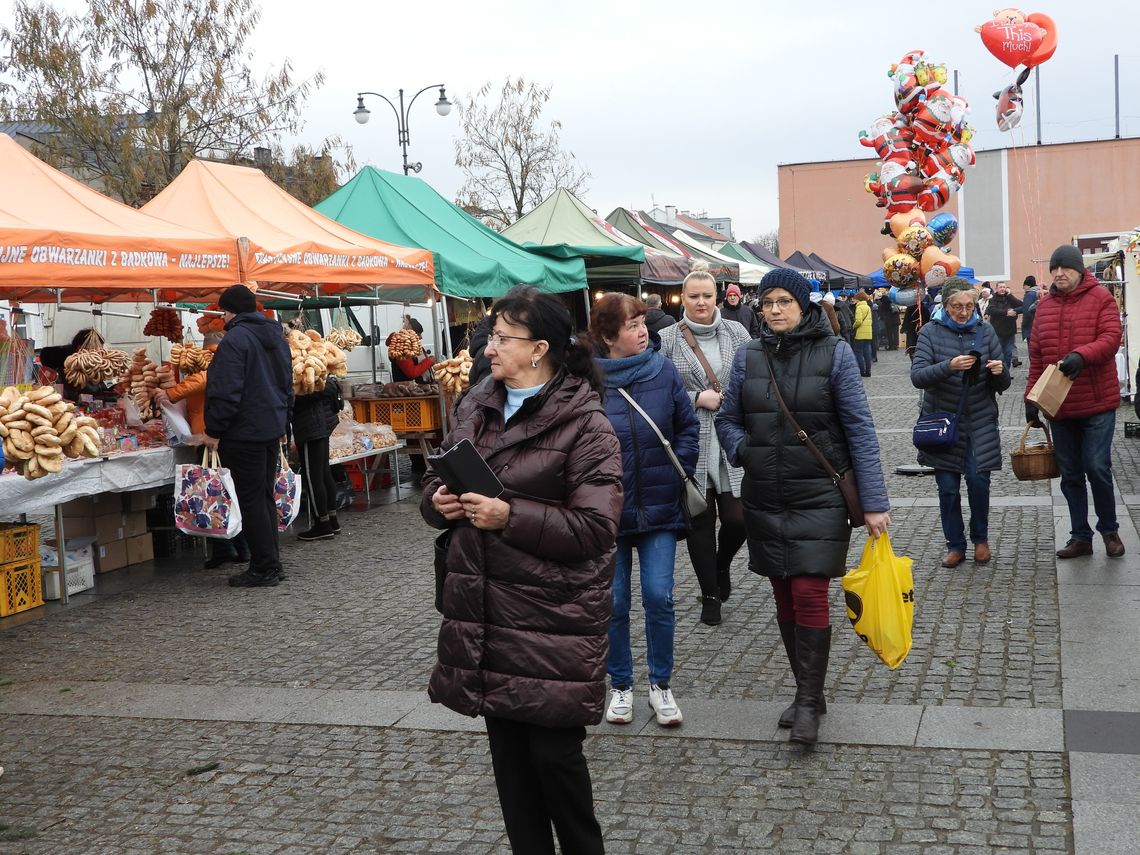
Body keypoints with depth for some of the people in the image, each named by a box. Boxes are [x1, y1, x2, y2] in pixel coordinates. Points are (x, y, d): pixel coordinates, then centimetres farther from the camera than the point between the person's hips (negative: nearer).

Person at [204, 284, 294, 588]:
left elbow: (226, 392, -20)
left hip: (245, 433, -9)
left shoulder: (236, 339, -14)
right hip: (272, 430, 9)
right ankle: (272, 564, 18)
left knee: (251, 500, -4)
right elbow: (287, 385, 21)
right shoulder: (276, 336, 15)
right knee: (265, 497, 14)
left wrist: (214, 431, -12)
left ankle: (264, 568, -2)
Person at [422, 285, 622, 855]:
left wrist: (510, 517, -24)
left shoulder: (584, 424, -11)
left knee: (553, 750, 2)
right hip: (485, 611, 6)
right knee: (507, 749, 14)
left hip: (553, 616, -6)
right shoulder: (475, 406, 9)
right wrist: (439, 501, -4)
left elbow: (595, 528, -17)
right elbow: (436, 476, 20)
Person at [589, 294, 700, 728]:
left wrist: (677, 473, 0)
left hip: (659, 508, 1)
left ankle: (661, 684, 20)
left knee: (659, 598, 1)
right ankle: (620, 686, 25)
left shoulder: (664, 371, -1)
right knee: (613, 603, 8)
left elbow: (688, 426, 8)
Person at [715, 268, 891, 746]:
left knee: (810, 596, -10)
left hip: (819, 496, -4)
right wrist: (744, 451, -7)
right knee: (784, 598, 10)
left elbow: (860, 428, -5)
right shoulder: (748, 357, 5)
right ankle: (807, 691, 25)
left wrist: (874, 502, -9)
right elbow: (727, 419, 15)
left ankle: (809, 702, 4)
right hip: (764, 500, 4)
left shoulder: (834, 353, -5)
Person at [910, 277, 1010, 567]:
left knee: (978, 481, -7)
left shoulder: (985, 332, 4)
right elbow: (917, 376, -14)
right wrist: (949, 366, -30)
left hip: (980, 423, 1)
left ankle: (980, 538, 16)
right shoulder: (931, 332, -1)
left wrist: (1000, 372, -18)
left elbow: (1002, 385, 6)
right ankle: (955, 545, 18)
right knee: (948, 488, 2)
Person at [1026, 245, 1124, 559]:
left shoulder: (1101, 297, -3)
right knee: (1070, 474, 9)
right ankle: (1080, 536, 19)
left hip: (1097, 403, -4)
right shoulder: (1044, 305, 9)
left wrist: (1082, 355, -32)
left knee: (1097, 467, -6)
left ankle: (1109, 529, 15)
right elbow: (1036, 356, 10)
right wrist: (1031, 398, 8)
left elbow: (1111, 338, -14)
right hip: (1058, 404, 4)